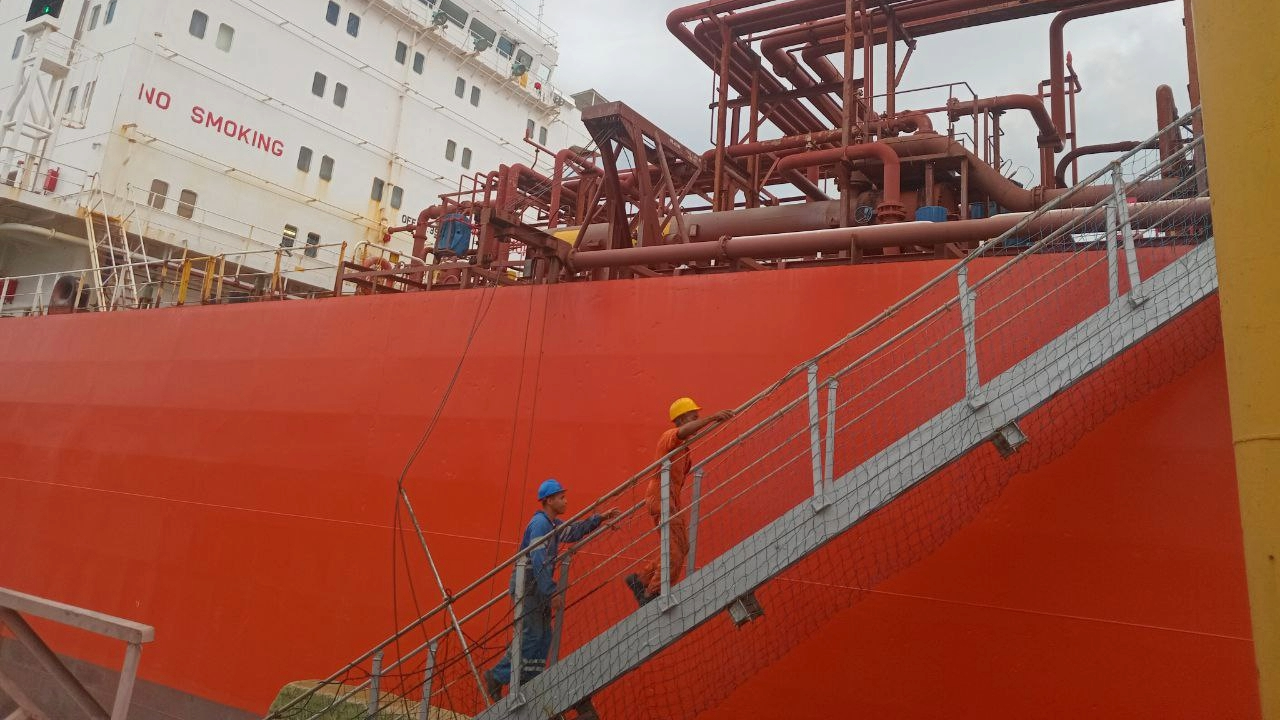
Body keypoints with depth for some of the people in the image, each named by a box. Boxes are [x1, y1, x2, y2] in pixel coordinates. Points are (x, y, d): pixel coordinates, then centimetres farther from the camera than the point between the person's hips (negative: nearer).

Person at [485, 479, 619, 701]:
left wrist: (600, 518, 21)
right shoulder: (540, 523, -18)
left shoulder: (553, 524, 12)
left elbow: (574, 532, 27)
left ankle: (529, 683, 16)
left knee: (543, 637, 9)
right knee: (532, 637, -8)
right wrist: (552, 592, -26)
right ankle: (497, 676, 4)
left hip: (537, 588, 10)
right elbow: (539, 561, -25)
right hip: (527, 586, -10)